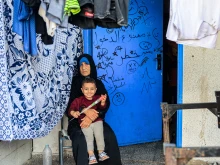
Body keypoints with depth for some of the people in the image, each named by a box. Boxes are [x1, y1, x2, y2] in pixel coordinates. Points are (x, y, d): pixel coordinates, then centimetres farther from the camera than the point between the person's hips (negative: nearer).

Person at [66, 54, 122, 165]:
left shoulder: (98, 83, 9)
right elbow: (70, 103, -6)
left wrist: (92, 116, -24)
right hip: (77, 120, -2)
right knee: (82, 140, -33)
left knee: (109, 136, -27)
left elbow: (106, 103, -5)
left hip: (96, 119, 2)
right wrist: (86, 111, -27)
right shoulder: (74, 82, 3)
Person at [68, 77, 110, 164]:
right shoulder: (78, 100, 1)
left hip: (97, 121, 1)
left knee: (99, 135, -13)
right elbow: (71, 109, -2)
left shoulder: (97, 98, 4)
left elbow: (102, 108, -11)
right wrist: (73, 113, -26)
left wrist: (103, 103, -33)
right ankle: (91, 155, -15)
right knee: (89, 137, -16)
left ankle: (101, 152, -2)